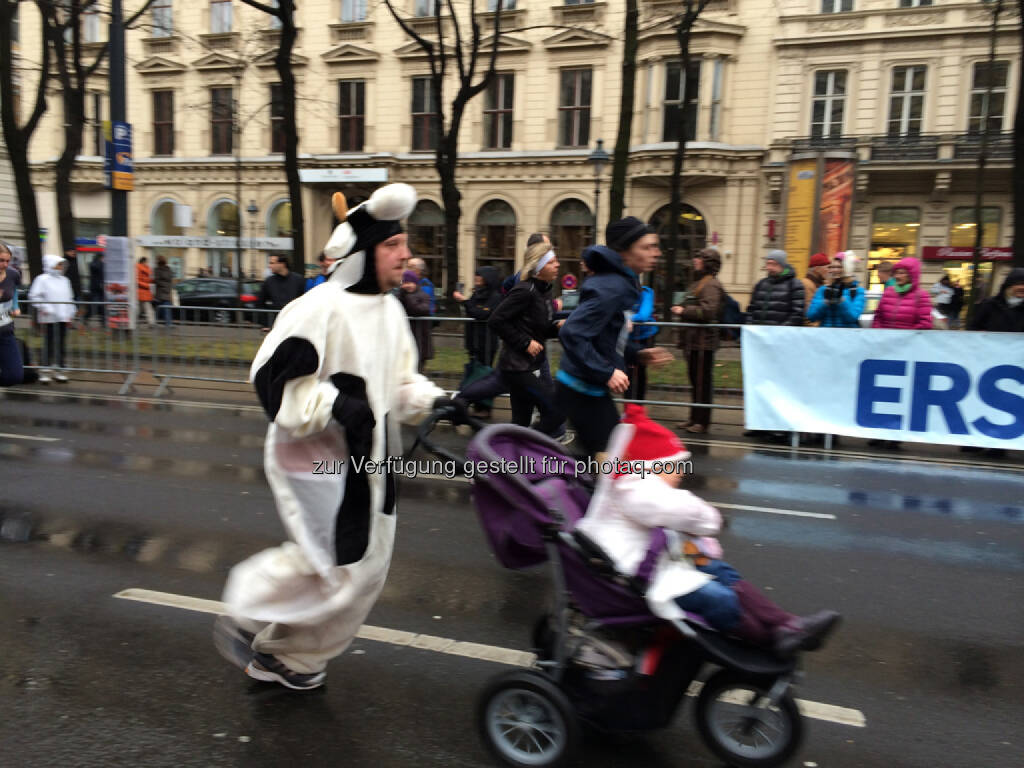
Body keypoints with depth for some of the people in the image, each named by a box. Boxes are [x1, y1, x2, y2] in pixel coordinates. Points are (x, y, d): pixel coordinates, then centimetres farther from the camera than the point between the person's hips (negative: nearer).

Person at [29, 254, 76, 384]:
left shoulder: (64, 280, 16)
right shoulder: (42, 279, -2)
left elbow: (70, 298, 20)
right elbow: (34, 296, -6)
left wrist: (71, 313, 14)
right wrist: (43, 308, -15)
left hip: (63, 317, 5)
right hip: (49, 317, -5)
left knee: (61, 343, 6)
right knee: (50, 343, -4)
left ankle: (59, 370, 13)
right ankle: (45, 370, 2)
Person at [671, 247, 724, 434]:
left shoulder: (711, 285, -12)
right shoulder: (701, 283, 22)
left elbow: (708, 311, -25)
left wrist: (684, 311, -16)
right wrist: (682, 310, 16)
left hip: (703, 342, -11)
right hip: (694, 341, 11)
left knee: (703, 382, -5)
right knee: (696, 381, 15)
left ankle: (702, 421, 1)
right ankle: (695, 418, 24)